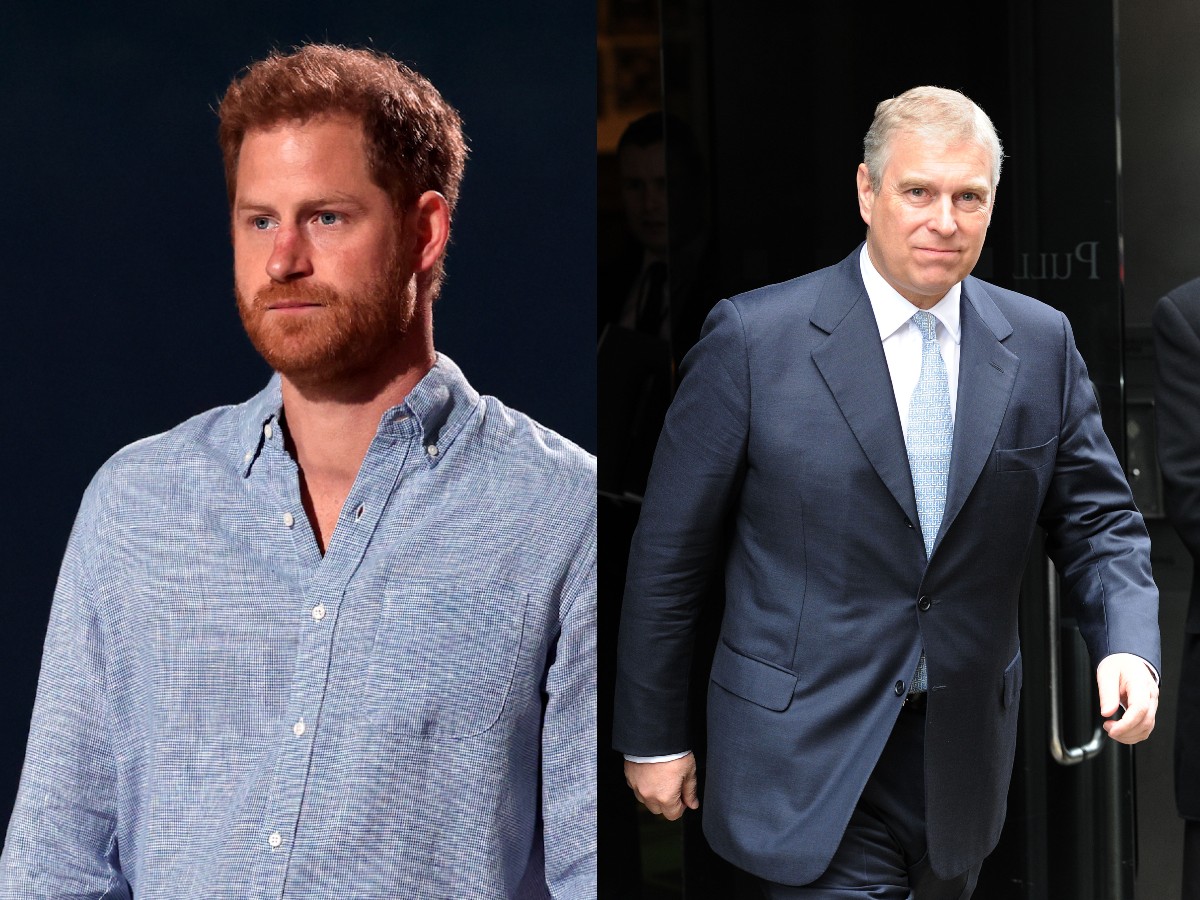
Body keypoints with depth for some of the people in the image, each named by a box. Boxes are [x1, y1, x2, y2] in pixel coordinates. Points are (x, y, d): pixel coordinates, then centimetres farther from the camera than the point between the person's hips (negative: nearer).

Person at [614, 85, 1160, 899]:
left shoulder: (1042, 344, 2)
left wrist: (1129, 648, -14)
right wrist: (652, 737, -1)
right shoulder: (755, 338, -9)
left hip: (966, 761, 5)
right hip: (809, 762, -4)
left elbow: (1099, 520, 7)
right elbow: (670, 551, -5)